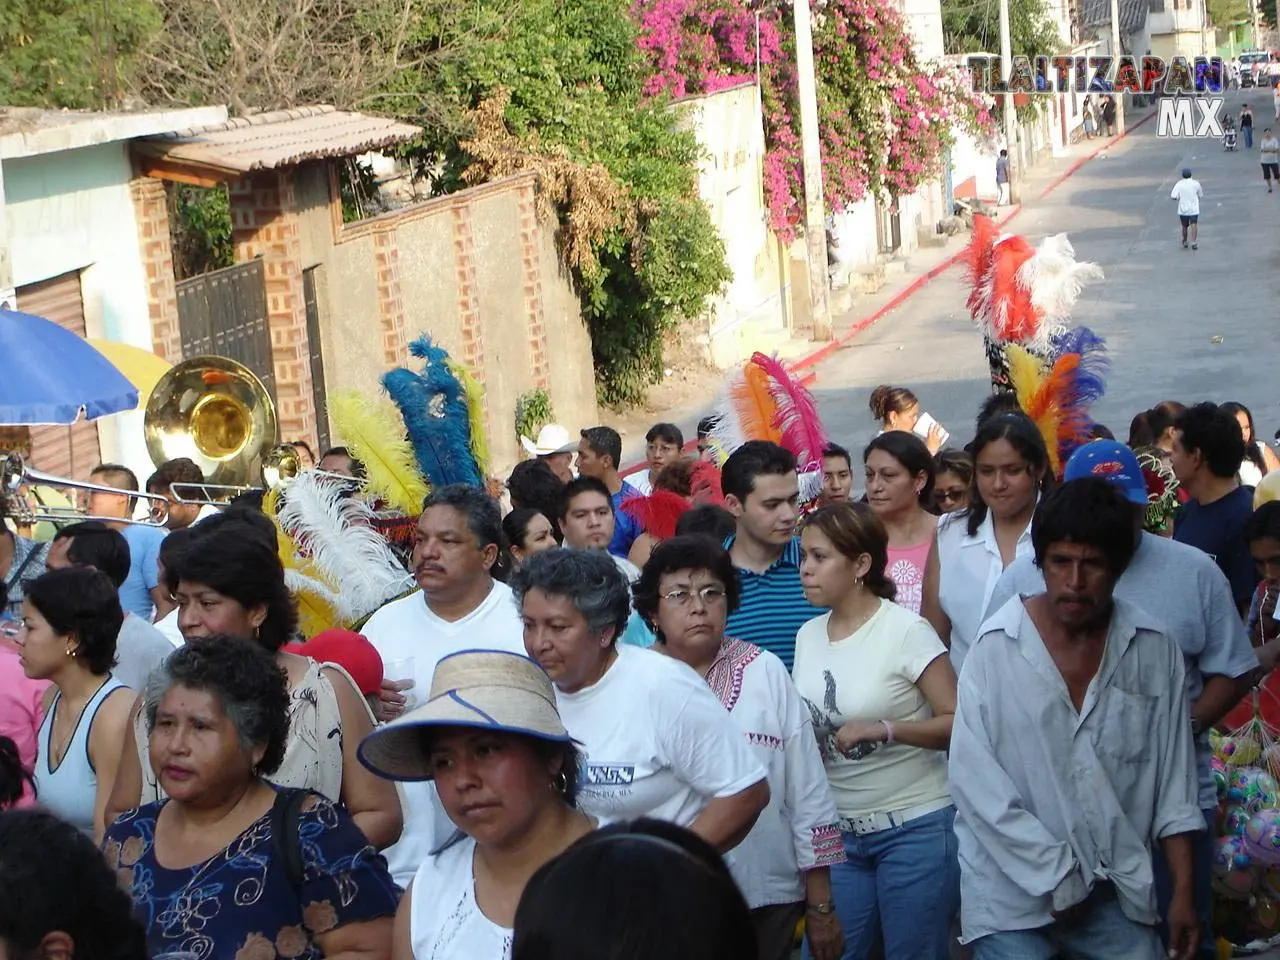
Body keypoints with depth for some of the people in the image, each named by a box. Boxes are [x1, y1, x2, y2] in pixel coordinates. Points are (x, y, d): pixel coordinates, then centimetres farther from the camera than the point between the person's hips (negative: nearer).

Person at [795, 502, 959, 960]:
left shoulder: (905, 630, -12)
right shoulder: (809, 635, 8)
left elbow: (959, 722, -15)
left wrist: (883, 729, -26)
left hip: (914, 828, -5)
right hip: (839, 832, 6)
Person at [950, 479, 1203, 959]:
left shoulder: (1153, 650, -1)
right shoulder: (997, 648, -8)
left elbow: (1173, 777, 5)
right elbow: (974, 780, -10)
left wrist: (1183, 892, 2)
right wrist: (1056, 877, -10)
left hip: (1117, 891, 2)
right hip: (1014, 894, -2)